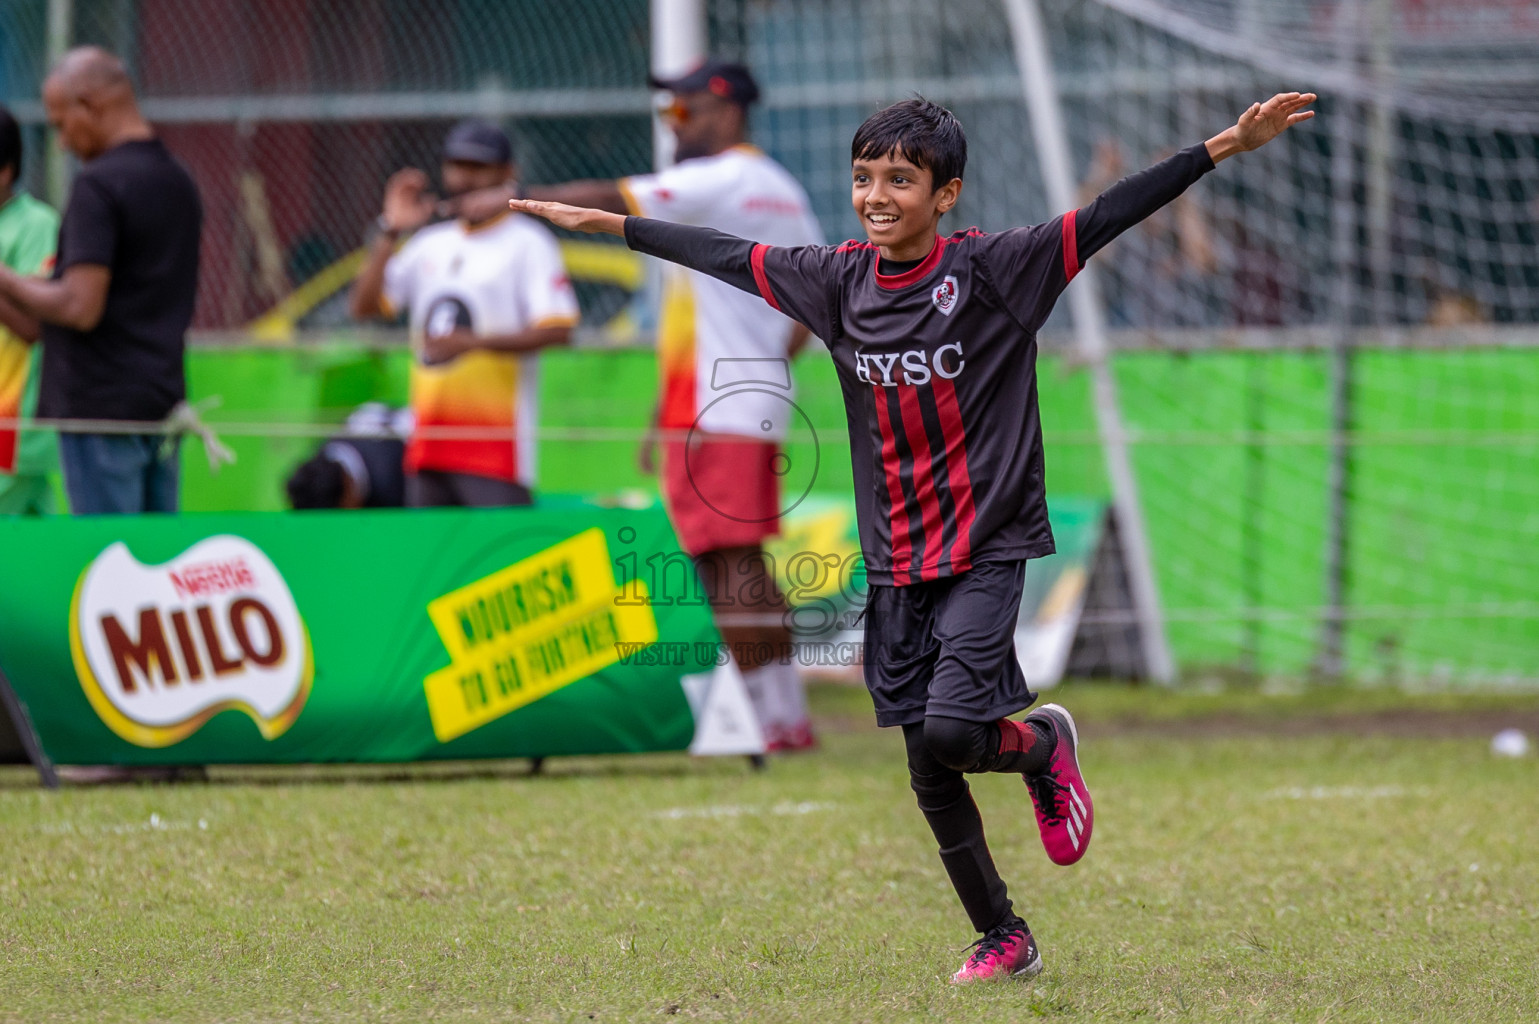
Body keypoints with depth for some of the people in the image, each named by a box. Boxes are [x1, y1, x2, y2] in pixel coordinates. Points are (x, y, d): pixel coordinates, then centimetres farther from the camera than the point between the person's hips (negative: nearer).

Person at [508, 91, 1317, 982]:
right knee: (931, 776, 5)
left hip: (986, 552, -5)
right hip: (897, 565, 5)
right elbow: (724, 256, 13)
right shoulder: (840, 280, 2)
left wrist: (1228, 146, -28)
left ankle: (1046, 744, 14)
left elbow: (1112, 216, -19)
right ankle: (1005, 940, 20)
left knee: (948, 733, -20)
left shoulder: (992, 270, -12)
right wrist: (600, 222, 19)